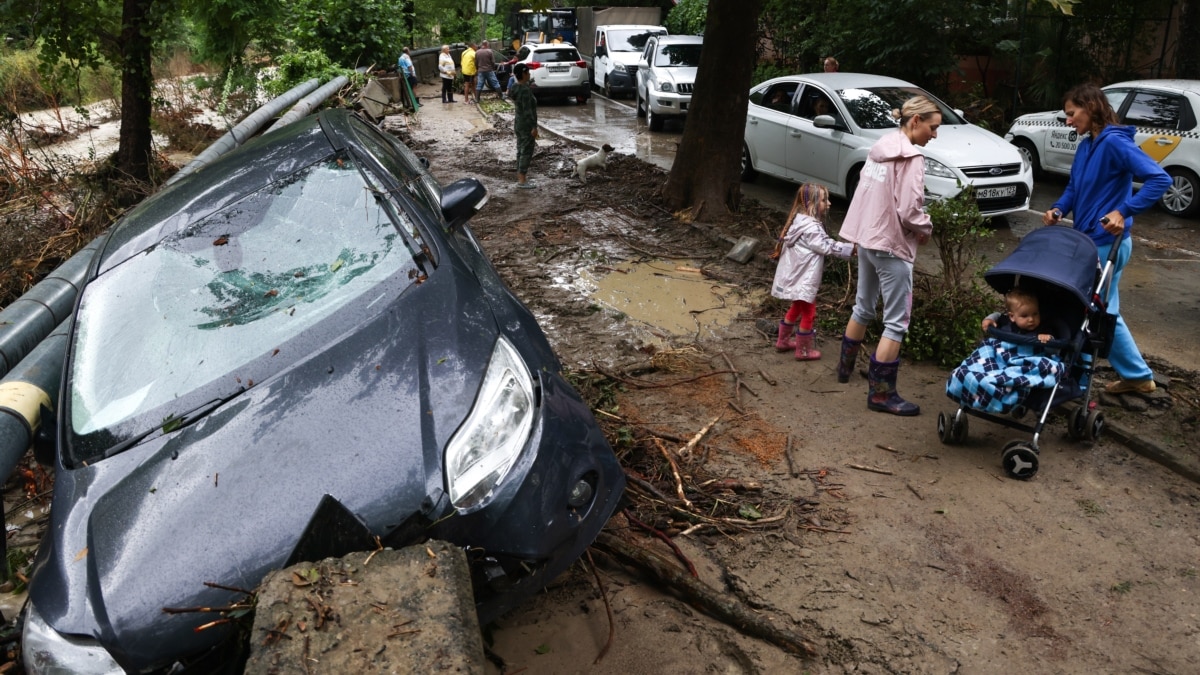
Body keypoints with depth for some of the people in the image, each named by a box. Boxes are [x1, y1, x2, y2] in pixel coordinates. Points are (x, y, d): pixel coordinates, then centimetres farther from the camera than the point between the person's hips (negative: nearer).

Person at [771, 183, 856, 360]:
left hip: (796, 276, 10)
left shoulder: (799, 221, 7)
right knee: (808, 313, 4)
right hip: (803, 279, -10)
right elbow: (827, 246, -20)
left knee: (796, 308, 24)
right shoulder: (811, 227, -24)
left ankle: (783, 341, 36)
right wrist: (852, 248, -15)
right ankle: (803, 351, 15)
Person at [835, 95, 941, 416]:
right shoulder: (911, 157, -18)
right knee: (896, 322, -1)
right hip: (891, 245, -9)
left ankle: (845, 367, 40)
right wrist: (926, 228, -3)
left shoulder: (880, 148, 6)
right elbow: (909, 211, -22)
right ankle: (881, 393, 2)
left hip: (866, 238, 9)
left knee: (863, 308, 25)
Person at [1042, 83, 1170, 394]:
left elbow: (1160, 179, -22)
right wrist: (1058, 209, -1)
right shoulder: (1085, 146, 10)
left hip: (1106, 243, -9)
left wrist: (1123, 211, -27)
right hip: (1089, 240, 9)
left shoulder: (1114, 143, -17)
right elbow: (1074, 188, 19)